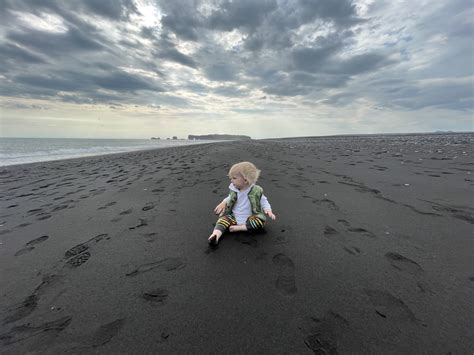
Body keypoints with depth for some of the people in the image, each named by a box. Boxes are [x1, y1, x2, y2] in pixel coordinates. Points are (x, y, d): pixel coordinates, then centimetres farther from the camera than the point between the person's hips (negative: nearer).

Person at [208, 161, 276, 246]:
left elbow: (263, 201, 0)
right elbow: (230, 198, 18)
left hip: (250, 218, -2)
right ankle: (215, 235, -45)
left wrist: (268, 210, -18)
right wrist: (224, 203, -1)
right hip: (234, 217, 3)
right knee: (223, 219, -21)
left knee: (260, 221, -30)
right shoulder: (234, 190, 0)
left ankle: (239, 228, -28)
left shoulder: (256, 191, -11)